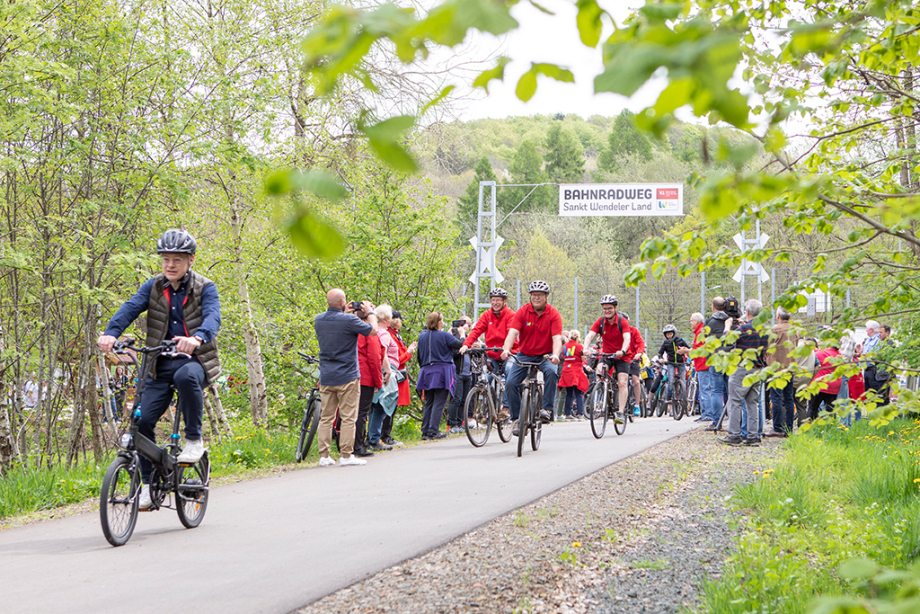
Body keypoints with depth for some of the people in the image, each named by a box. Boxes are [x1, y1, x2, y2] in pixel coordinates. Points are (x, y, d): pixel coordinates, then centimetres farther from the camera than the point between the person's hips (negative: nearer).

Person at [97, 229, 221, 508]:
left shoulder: (205, 288, -2)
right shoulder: (154, 287, 7)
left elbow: (212, 317, -20)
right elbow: (131, 307, -9)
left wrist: (197, 338, -44)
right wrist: (110, 332, -31)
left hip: (195, 361, -3)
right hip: (161, 364, 3)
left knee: (186, 376, -39)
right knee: (143, 420, -9)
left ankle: (194, 440, -20)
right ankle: (148, 484, 7)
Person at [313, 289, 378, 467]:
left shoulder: (318, 319, 2)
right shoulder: (348, 320, -16)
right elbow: (373, 330, -5)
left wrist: (345, 313, 23)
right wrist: (370, 313, 10)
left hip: (326, 377, 5)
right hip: (347, 377, -5)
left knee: (326, 418, 9)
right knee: (348, 418, 1)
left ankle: (324, 456, 7)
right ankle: (346, 455, 0)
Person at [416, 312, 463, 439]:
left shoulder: (422, 336, 8)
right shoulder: (444, 335, -9)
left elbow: (419, 355, 14)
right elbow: (461, 345, -8)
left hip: (427, 372, 5)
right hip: (442, 371, -5)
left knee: (428, 403, 11)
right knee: (439, 402, -3)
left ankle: (425, 431, 7)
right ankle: (433, 431, -8)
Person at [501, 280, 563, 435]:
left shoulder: (553, 314, -10)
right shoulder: (522, 312, -8)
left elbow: (557, 338, -21)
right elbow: (513, 332, -20)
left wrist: (555, 355, -41)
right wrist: (506, 349, -40)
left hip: (545, 355, -2)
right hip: (525, 355, 2)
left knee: (551, 371, -34)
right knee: (510, 383, -16)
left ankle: (547, 409, -25)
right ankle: (516, 418, 0)